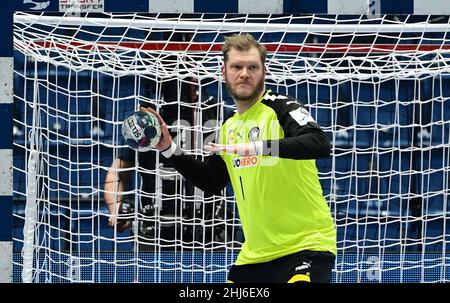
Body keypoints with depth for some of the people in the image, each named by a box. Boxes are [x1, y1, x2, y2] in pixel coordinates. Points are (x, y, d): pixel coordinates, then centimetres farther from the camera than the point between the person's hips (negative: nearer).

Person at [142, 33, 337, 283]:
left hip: (306, 245, -7)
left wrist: (258, 147, -33)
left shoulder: (279, 108, -7)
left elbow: (320, 143, -25)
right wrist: (168, 148, 16)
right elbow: (211, 182, 26)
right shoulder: (229, 128, 15)